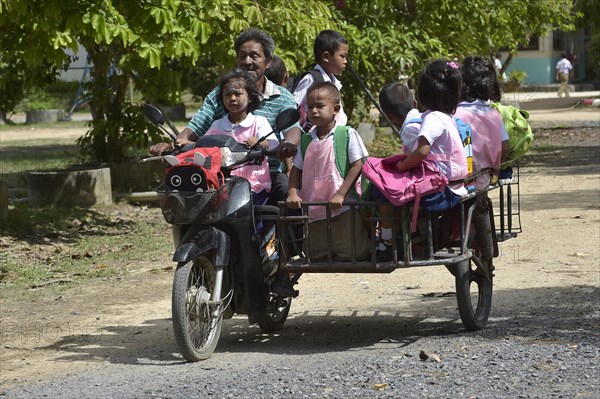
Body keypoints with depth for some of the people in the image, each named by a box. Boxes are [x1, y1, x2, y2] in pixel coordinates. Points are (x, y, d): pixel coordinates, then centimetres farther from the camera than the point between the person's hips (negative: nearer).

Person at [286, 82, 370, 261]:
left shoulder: (347, 135, -6)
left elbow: (357, 166, -10)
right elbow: (297, 169, 12)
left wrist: (340, 194, -16)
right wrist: (293, 192, -6)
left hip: (341, 210, -5)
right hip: (313, 211, 5)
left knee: (351, 253, -4)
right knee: (315, 256, 11)